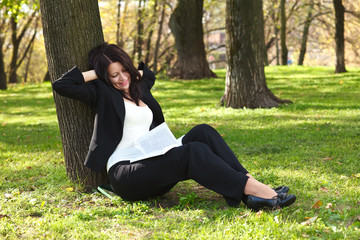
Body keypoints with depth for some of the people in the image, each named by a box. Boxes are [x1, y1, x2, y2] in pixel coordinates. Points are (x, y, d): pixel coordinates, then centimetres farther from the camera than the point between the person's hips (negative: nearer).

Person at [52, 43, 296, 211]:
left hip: (153, 165, 7)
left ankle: (249, 185, -32)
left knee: (202, 132, -19)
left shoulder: (139, 87, 22)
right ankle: (254, 191, -39)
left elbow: (148, 73, 46)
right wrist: (97, 73, 1)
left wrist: (134, 72, 26)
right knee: (193, 151, -31)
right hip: (125, 173, -7)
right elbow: (60, 85, -6)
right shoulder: (103, 94, 3)